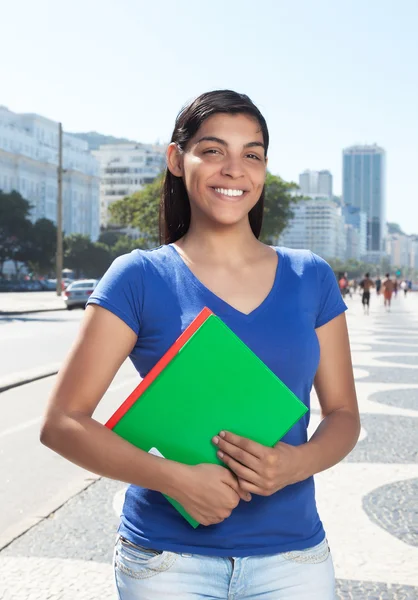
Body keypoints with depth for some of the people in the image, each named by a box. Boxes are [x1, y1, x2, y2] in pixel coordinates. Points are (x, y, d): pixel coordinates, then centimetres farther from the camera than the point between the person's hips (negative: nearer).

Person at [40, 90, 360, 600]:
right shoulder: (140, 277, -5)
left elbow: (343, 414, 7)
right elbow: (61, 422, -8)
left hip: (292, 555, 3)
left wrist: (299, 463, -14)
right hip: (166, 559, -2)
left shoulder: (311, 279, 2)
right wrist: (177, 479, -19)